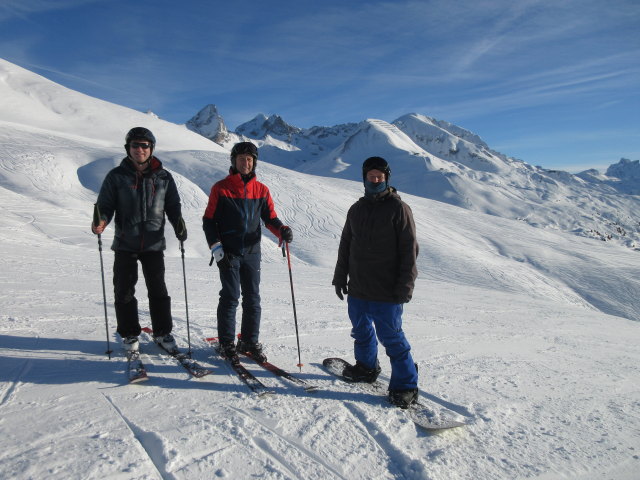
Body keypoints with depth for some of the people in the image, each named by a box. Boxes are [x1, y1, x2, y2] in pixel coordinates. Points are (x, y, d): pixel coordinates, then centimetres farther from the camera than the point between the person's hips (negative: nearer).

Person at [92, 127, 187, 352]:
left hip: (154, 243, 0)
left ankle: (163, 332, 20)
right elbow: (106, 205, 2)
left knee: (158, 290, 5)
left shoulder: (163, 177, 4)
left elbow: (172, 206, 8)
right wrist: (101, 221, -20)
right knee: (124, 291, 6)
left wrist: (179, 223, -11)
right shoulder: (117, 176, 2)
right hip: (125, 243, 0)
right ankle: (129, 334, 22)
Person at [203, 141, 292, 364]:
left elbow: (270, 218, 7)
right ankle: (227, 343, 14)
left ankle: (250, 341, 21)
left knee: (252, 298, 7)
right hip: (228, 253, -3)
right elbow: (209, 221, 1)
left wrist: (282, 230, -14)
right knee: (230, 297, -1)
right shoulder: (221, 188, 0)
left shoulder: (261, 190, 7)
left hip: (252, 252, 3)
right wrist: (216, 247, -9)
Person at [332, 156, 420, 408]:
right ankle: (366, 367, 42)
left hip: (386, 292, -6)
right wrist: (340, 276, 14)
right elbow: (345, 245, 17)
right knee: (361, 331, 20)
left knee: (391, 337, -1)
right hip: (357, 288, 6)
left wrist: (404, 286, -13)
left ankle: (406, 385, 14)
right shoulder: (356, 209, 11)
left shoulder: (399, 208, -7)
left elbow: (409, 250, -9)